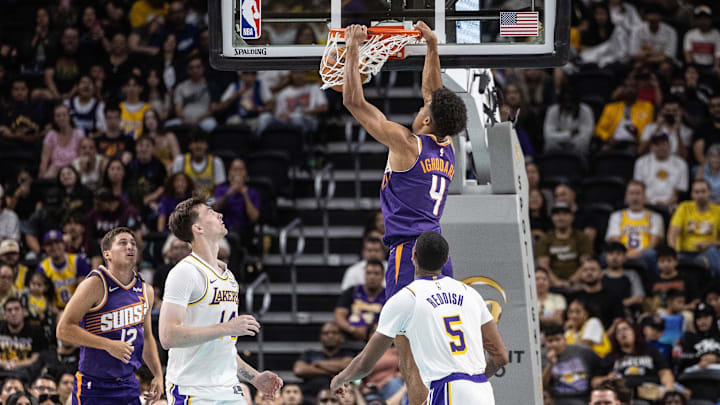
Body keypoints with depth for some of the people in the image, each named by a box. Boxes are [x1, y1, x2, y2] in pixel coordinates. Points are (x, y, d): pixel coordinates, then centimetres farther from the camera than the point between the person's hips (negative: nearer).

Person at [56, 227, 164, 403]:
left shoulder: (145, 291, 8)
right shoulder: (96, 285, -13)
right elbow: (64, 329, -16)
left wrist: (158, 374, 11)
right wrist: (108, 345, -21)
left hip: (128, 386, 6)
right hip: (93, 387, -6)